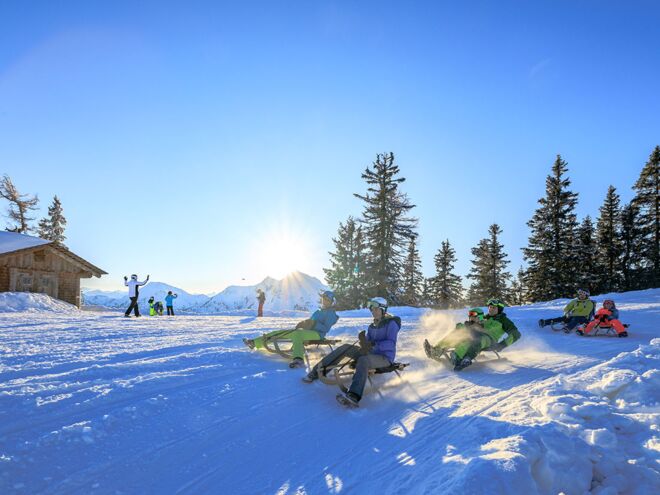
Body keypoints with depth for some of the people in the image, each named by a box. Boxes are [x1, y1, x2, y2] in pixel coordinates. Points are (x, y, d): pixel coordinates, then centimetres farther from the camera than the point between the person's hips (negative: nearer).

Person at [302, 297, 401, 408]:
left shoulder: (391, 323, -9)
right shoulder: (373, 326, 12)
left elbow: (391, 343, -22)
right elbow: (368, 342, 8)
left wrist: (373, 345, -33)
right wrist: (363, 340, -15)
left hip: (385, 357, -7)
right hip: (371, 354, 7)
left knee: (363, 360, -40)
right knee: (345, 347, -10)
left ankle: (354, 397, -61)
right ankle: (318, 371, -9)